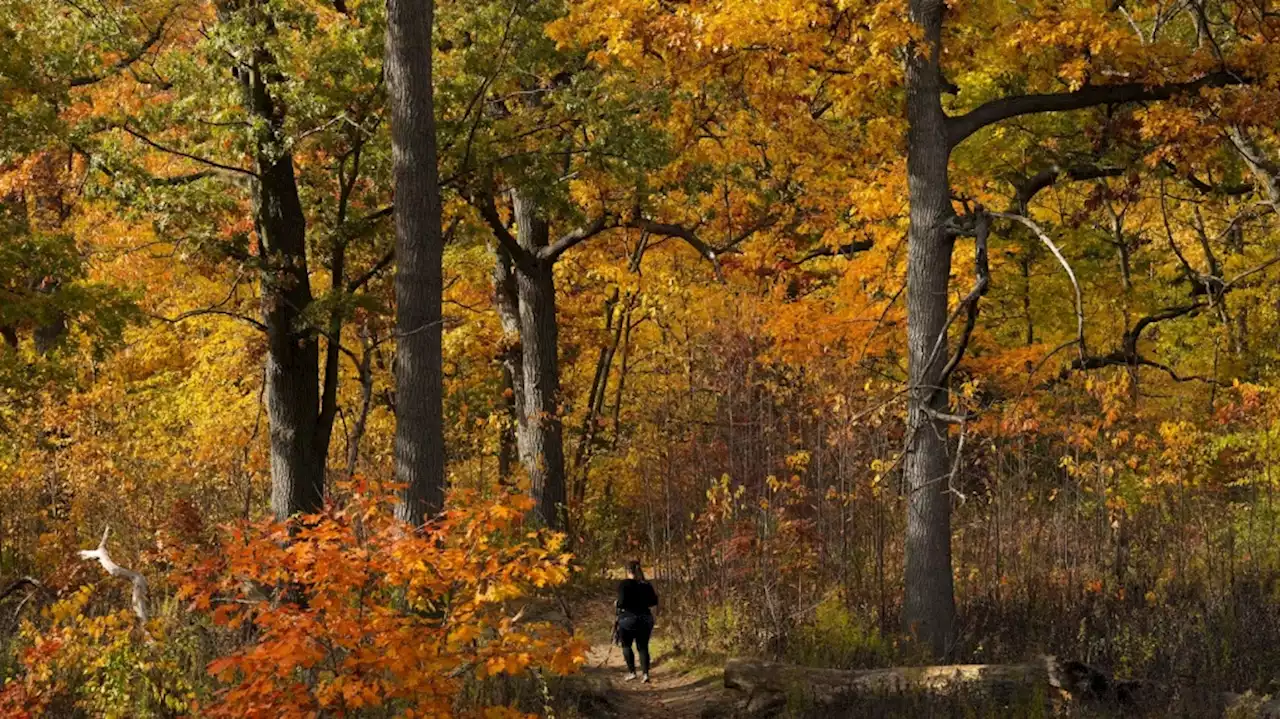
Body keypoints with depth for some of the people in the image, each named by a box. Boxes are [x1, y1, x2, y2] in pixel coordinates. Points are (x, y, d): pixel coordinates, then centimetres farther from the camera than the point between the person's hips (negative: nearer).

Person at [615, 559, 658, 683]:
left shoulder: (624, 584, -11)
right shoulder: (646, 585, 3)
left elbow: (622, 602, -19)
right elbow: (654, 601, 5)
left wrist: (617, 604, 3)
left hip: (628, 618, -4)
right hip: (645, 619, 4)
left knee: (626, 645, 15)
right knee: (643, 647, 7)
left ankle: (631, 671, 6)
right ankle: (645, 673, -6)